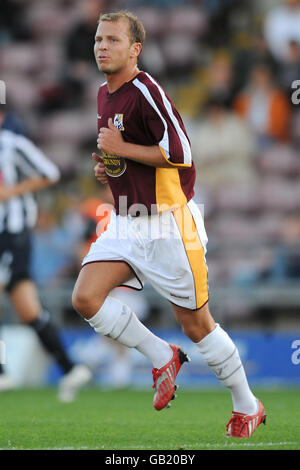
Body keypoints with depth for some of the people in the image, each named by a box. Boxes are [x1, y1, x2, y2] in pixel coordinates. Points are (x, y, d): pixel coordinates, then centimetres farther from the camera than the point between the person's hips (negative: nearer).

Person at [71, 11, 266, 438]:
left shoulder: (146, 91, -17)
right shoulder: (104, 95, 11)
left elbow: (181, 153, -22)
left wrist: (121, 148, -19)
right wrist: (107, 167, 7)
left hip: (169, 221, -8)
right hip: (127, 222, 8)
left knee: (196, 325, 0)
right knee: (85, 298, -13)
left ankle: (247, 407, 19)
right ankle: (163, 358, 6)